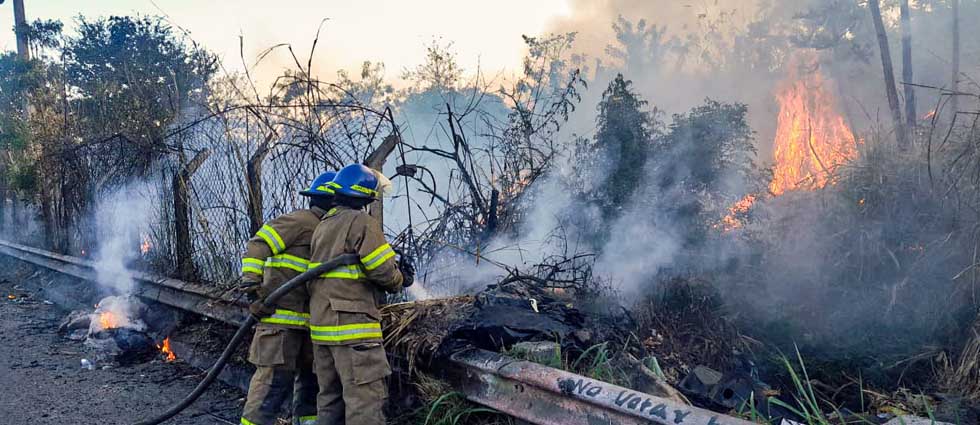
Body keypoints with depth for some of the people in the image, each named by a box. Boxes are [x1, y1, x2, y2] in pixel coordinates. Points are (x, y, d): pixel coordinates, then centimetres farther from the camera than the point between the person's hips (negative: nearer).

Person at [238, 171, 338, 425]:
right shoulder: (300, 221, -9)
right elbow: (257, 246, -15)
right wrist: (251, 285, -22)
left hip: (306, 321, 10)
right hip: (281, 317, -9)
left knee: (310, 378, 14)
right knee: (276, 380, -9)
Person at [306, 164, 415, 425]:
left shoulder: (323, 226, 18)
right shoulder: (362, 222, -10)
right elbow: (383, 270, -15)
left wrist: (396, 272, 15)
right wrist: (399, 280, 8)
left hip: (322, 324, 9)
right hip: (353, 325, -9)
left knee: (330, 397, 14)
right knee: (365, 401, -8)